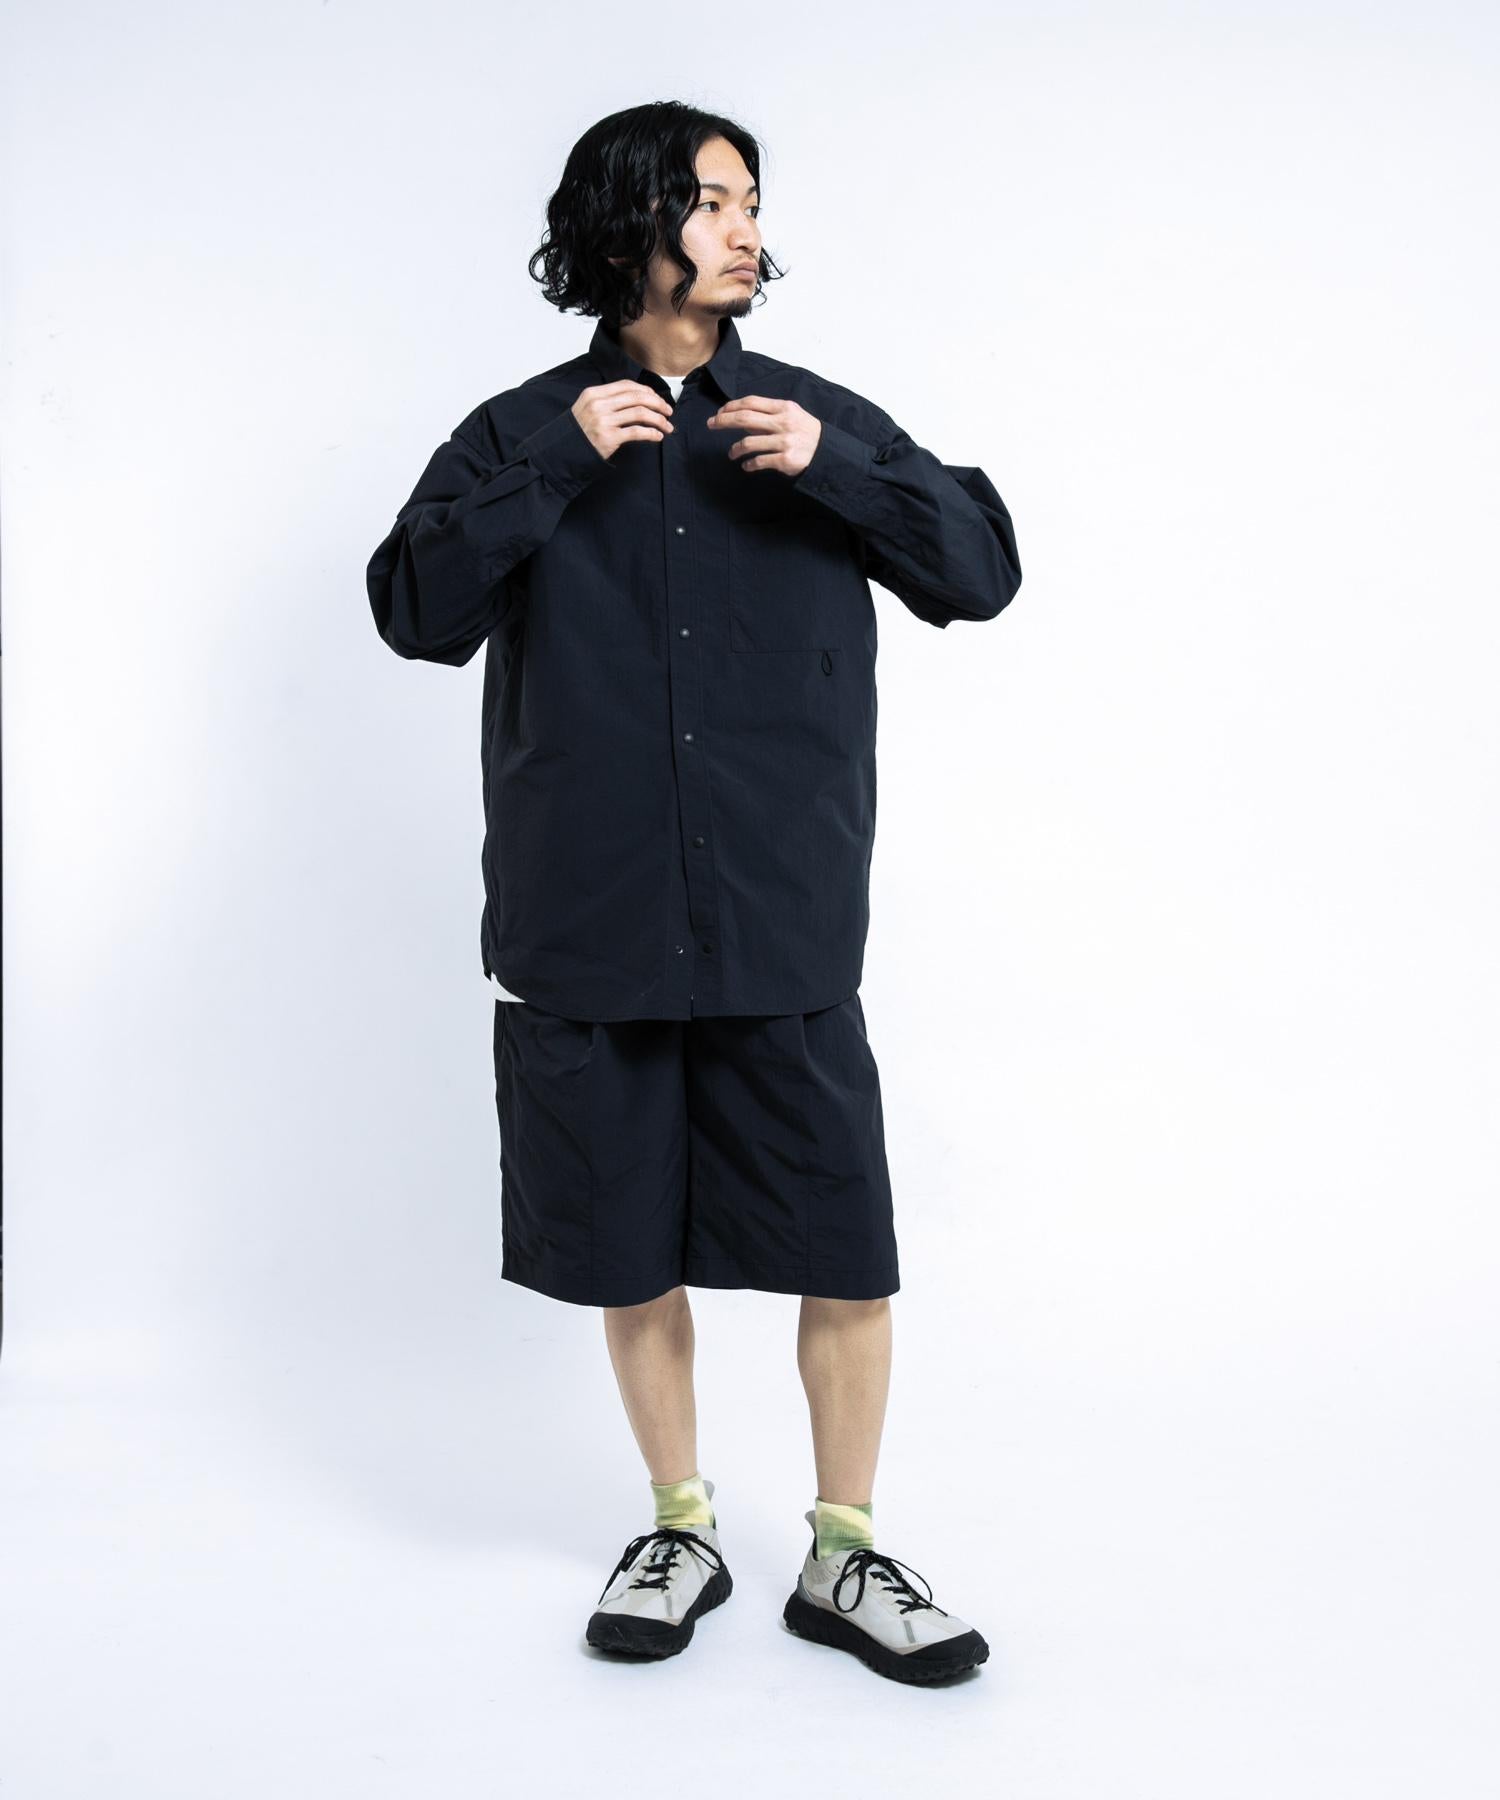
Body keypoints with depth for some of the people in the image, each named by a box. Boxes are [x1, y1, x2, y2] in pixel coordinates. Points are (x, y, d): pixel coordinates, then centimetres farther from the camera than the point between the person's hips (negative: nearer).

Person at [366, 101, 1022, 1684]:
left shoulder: (817, 418, 8)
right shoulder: (523, 436, 6)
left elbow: (984, 568, 3)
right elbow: (417, 609, -6)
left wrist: (832, 469, -11)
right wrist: (559, 461, -13)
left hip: (784, 932, 1)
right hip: (587, 932, 0)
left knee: (847, 1255, 2)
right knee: (634, 1254, 12)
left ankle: (844, 1556, 23)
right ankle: (681, 1532, 33)